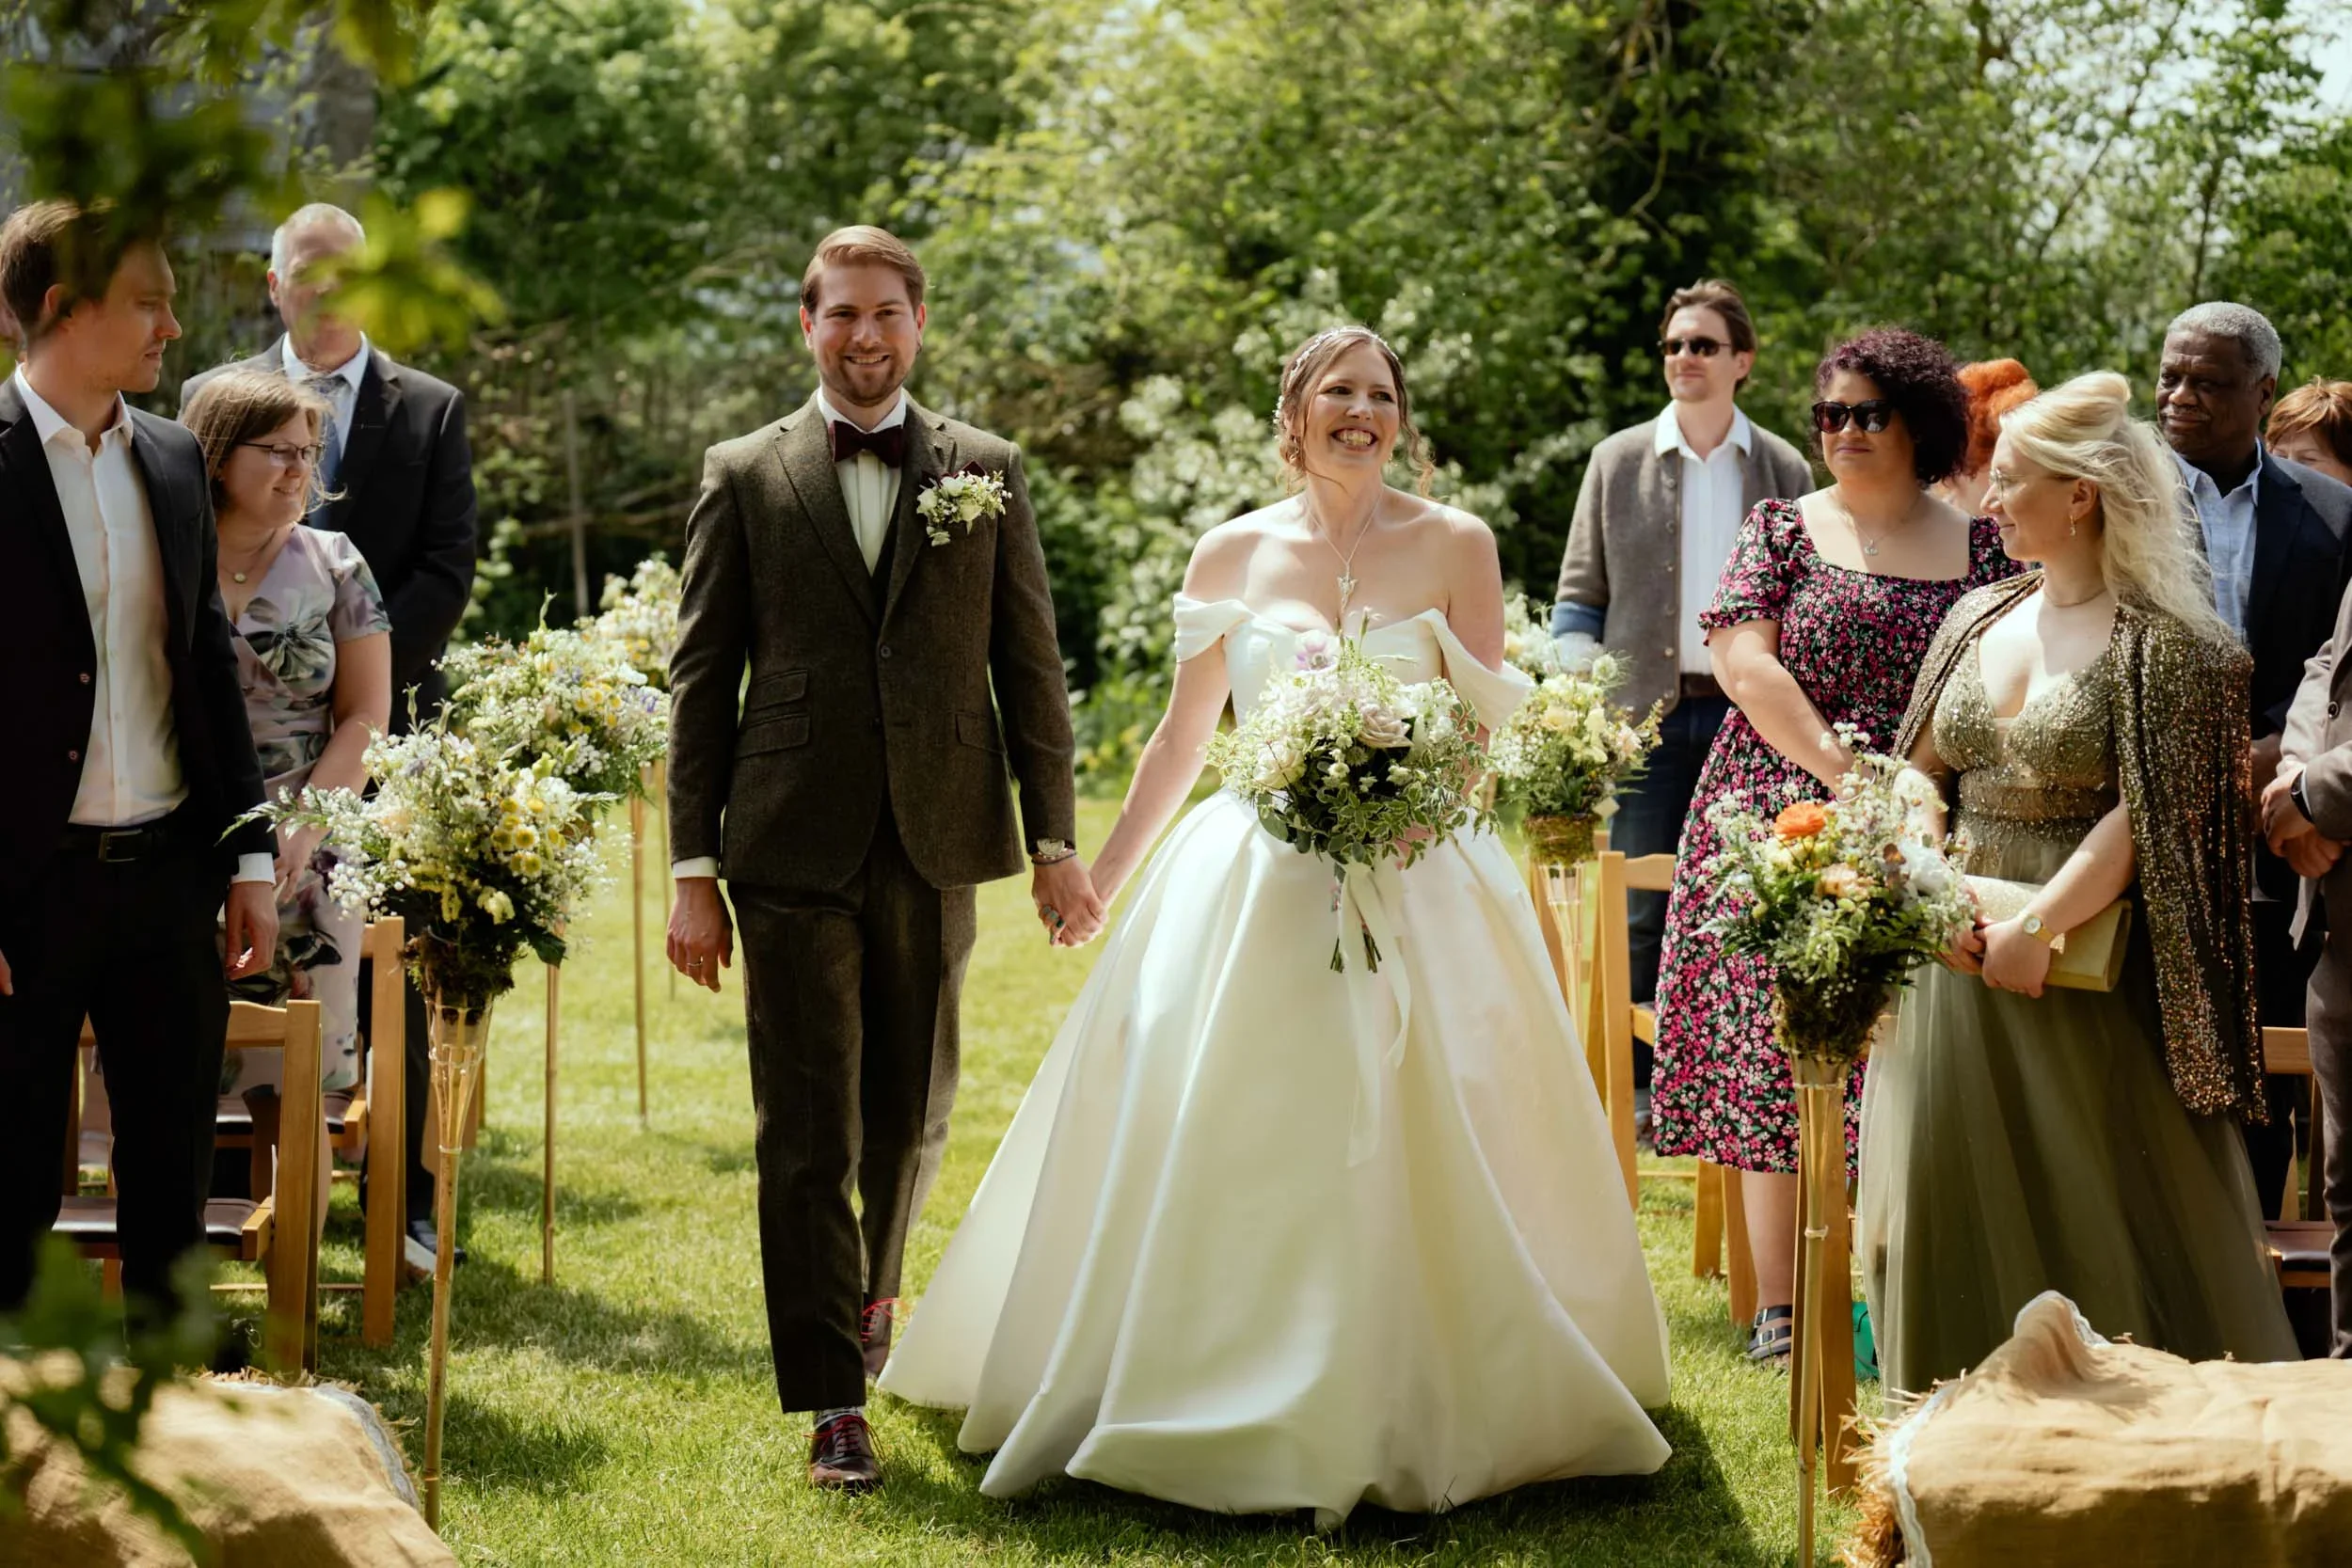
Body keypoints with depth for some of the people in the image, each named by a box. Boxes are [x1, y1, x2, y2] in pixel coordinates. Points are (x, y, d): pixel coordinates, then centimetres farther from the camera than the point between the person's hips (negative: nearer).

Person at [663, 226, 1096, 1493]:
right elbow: (701, 680, 3)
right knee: (808, 1126, -3)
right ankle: (833, 1401, 1)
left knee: (912, 1111, 14)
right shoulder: (743, 477, 4)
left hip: (936, 841, 2)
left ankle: (870, 1288, 43)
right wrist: (693, 872, -2)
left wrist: (1055, 840, 2)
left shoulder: (986, 472, 7)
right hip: (795, 850, -2)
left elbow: (1029, 664, 7)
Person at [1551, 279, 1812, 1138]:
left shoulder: (1785, 471, 7)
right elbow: (1580, 595, 7)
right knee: (1640, 912, 0)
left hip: (1750, 716, 0)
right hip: (1648, 713, 0)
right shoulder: (1617, 462, 6)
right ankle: (1637, 1087, 8)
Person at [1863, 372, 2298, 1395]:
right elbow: (1916, 781, 11)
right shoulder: (1978, 620, 10)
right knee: (1952, 1196, 10)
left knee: (2096, 1212, 0)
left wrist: (2036, 928, -22)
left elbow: (2143, 818, -16)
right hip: (1958, 954, 6)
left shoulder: (2159, 644, -10)